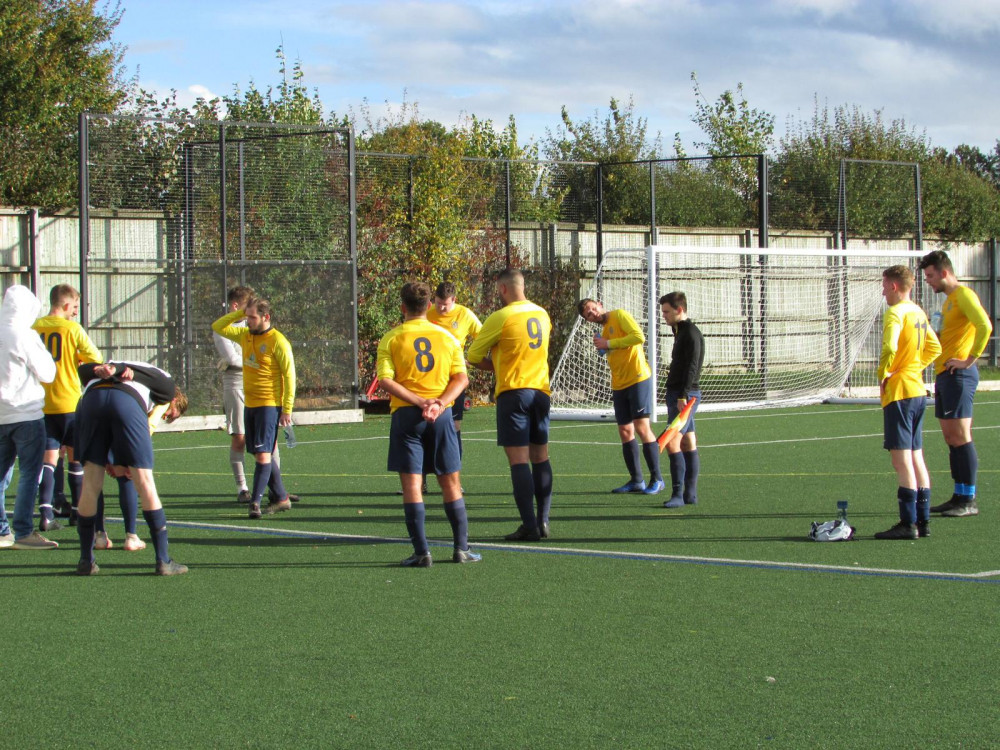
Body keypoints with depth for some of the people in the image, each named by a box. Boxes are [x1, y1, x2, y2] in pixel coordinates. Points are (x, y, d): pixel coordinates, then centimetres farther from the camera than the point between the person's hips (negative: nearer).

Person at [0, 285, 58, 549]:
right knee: (29, 473, -2)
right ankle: (23, 532, -5)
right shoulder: (25, 336, -13)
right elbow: (47, 373, -6)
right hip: (26, 415, -6)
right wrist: (45, 355, 8)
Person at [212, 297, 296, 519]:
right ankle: (281, 498, 18)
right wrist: (239, 313, 3)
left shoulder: (278, 342, -12)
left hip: (269, 405, -8)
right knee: (260, 454, 10)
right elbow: (218, 327, 18)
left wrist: (287, 409, -14)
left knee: (263, 453, -12)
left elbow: (289, 375, -11)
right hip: (250, 405, 8)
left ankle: (255, 501, -13)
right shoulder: (245, 335, 10)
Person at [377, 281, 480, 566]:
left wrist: (420, 402, -13)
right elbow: (461, 378, 0)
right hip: (442, 415, 2)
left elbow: (386, 380, -11)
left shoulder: (391, 339, 0)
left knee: (412, 484, -1)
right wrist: (439, 403, -10)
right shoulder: (447, 337, 8)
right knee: (451, 483, 10)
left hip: (406, 415, -2)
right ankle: (461, 548, 10)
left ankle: (421, 551, -6)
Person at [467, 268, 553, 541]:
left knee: (518, 459, -6)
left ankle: (529, 526, -11)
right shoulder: (542, 314, 10)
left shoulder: (501, 317, -9)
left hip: (513, 392, -6)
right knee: (540, 457, 12)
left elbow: (473, 356, -2)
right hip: (541, 390, 6)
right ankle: (542, 520, 10)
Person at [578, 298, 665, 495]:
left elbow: (639, 336, -18)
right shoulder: (604, 331, 19)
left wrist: (608, 344, -12)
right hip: (619, 386, 8)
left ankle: (657, 479, -4)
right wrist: (601, 347, 4)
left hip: (638, 379, -8)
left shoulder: (619, 315, -4)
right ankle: (636, 480, 13)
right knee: (625, 432, 6)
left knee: (642, 427, -10)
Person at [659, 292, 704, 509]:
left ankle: (678, 495, -17)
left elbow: (692, 367, -21)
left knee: (672, 443, -16)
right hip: (677, 394, 11)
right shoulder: (681, 331, 19)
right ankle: (690, 494, 11)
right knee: (688, 444, 10)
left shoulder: (691, 333, -13)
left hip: (685, 395, -11)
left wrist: (683, 395, -28)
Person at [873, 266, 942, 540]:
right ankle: (923, 520, 14)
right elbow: (934, 347, 23)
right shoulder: (919, 313, 13)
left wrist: (883, 375, -13)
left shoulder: (896, 313, -14)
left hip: (899, 393, -9)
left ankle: (908, 523, -9)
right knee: (916, 457, 12)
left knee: (901, 458, -7)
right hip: (918, 391, 9)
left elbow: (889, 348, -27)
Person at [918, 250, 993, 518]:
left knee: (960, 436, -10)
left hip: (958, 374, -10)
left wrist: (969, 360, -21)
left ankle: (969, 500, -7)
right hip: (944, 375, 10)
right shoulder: (949, 299, 20)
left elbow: (985, 326, -24)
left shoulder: (963, 295, -10)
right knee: (951, 438, 10)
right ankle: (959, 496, 14)